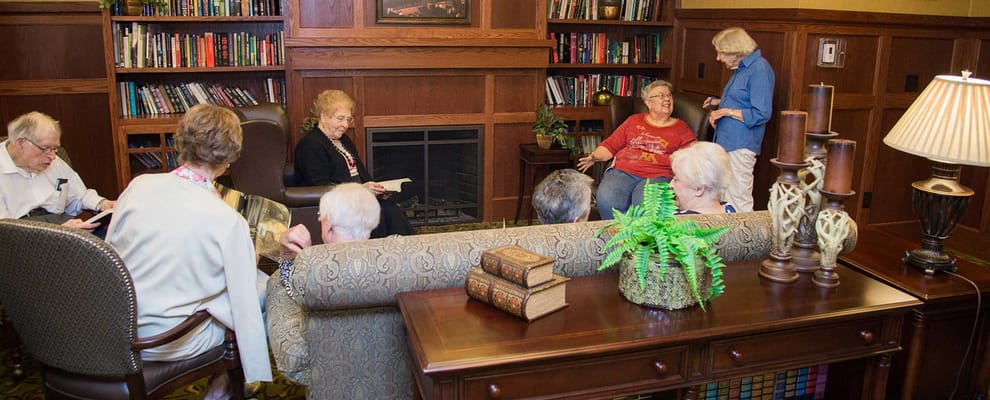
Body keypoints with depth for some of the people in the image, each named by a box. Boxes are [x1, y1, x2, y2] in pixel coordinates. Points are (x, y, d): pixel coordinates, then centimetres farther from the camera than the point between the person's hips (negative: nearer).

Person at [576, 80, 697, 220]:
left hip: (658, 176, -1)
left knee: (645, 202, -36)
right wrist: (595, 156, 2)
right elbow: (611, 144, 20)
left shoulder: (680, 127, 19)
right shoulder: (634, 121, 23)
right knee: (607, 198, -31)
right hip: (624, 171, 2)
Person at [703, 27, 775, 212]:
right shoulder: (742, 68, 17)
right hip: (728, 141, 10)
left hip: (741, 145, -10)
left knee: (739, 202, -7)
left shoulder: (759, 70, -14)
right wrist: (719, 102, 17)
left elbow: (761, 114, -20)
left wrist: (726, 111, -16)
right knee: (726, 199, 14)